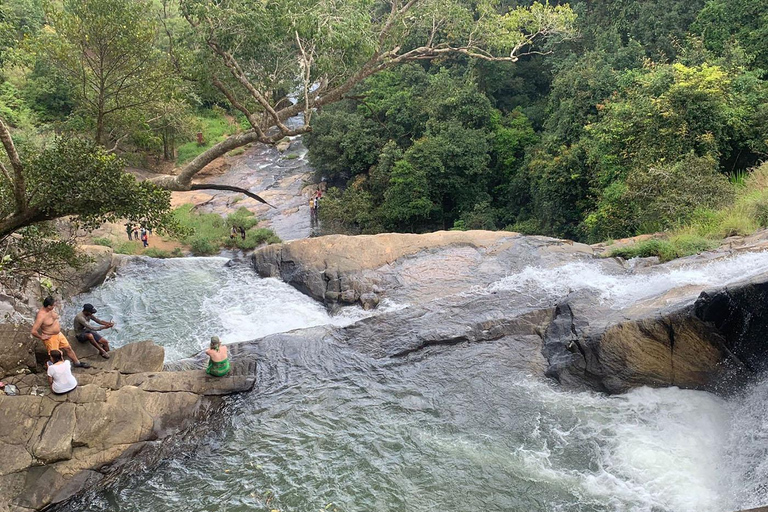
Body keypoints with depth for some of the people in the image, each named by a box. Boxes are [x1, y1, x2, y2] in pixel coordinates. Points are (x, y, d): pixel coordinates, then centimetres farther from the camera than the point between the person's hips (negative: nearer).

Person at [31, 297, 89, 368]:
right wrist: (41, 337, -20)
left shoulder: (51, 309, -6)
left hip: (59, 334, 8)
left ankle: (77, 363, 36)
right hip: (50, 338, -8)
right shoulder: (41, 316, -32)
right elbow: (33, 331, -34)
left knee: (68, 348, 19)